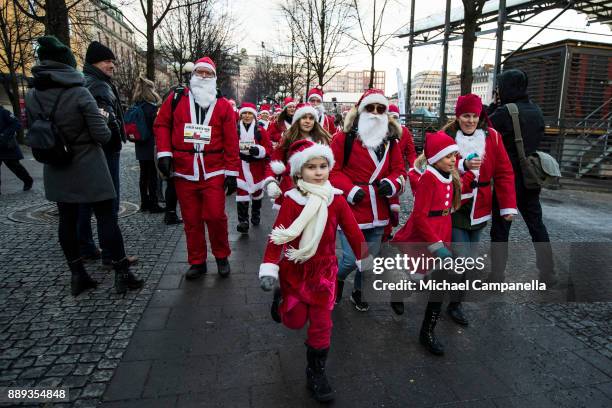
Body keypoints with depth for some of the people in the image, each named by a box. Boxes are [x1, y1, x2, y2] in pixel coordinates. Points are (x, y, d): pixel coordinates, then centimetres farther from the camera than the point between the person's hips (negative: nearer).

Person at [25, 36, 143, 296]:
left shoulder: (32, 96, 0)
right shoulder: (79, 93, -15)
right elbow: (102, 135, -15)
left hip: (56, 170, 5)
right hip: (88, 167, -5)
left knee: (67, 220, 11)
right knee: (106, 217, 0)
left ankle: (78, 275, 19)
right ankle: (122, 274, 4)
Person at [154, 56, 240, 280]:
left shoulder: (223, 105, 4)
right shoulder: (175, 98, 8)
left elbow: (231, 141, 0)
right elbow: (161, 124, 9)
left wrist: (232, 172, -4)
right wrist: (164, 152, -5)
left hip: (213, 173, -1)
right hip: (183, 172, 2)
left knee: (215, 216, -5)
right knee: (191, 220, 8)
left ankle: (222, 256, 19)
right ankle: (197, 262, 23)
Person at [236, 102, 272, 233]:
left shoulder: (261, 131, -2)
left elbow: (269, 149, -5)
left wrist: (259, 151, -22)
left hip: (257, 167, 1)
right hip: (240, 167, -1)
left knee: (257, 191, 18)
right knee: (242, 194, -8)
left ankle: (256, 214, 39)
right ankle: (243, 221, -6)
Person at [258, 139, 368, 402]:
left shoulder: (336, 199, -8)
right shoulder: (291, 200, -14)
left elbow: (353, 232, -4)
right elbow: (277, 235, -19)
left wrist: (365, 261, -2)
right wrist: (269, 268, -27)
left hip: (324, 269, 2)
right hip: (294, 270, -1)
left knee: (321, 324, 5)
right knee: (295, 321, 12)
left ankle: (316, 372, 25)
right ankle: (281, 300, 44)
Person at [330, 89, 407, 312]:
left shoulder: (390, 139, 8)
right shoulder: (344, 137, -6)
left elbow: (399, 169, 12)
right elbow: (332, 170, -6)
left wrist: (392, 183, -9)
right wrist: (349, 189, -18)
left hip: (378, 211, 5)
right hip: (351, 208, -5)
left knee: (371, 256, 16)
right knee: (351, 258, -7)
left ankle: (358, 291, 41)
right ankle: (338, 279, 29)